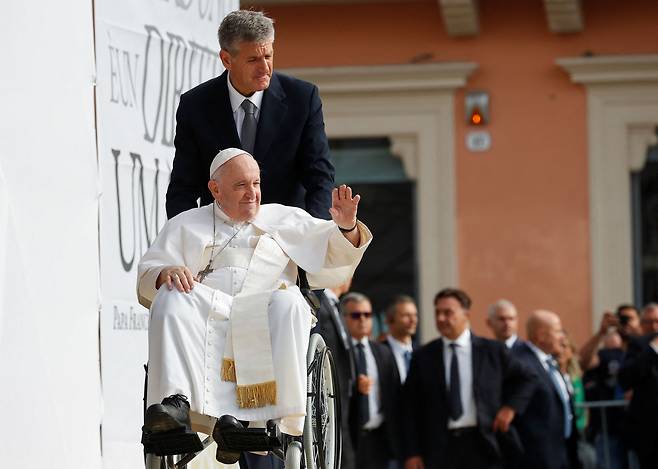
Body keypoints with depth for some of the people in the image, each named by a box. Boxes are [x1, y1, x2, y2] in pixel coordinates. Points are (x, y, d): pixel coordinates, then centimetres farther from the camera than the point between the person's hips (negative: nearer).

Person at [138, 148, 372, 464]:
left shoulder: (285, 219, 28)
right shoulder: (185, 225, 27)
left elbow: (331, 261, 21)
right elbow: (147, 277, 16)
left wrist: (346, 227, -1)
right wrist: (166, 272, -8)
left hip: (263, 318, 0)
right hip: (203, 315, 0)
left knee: (289, 303, -35)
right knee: (172, 298, -31)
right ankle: (175, 403, -48)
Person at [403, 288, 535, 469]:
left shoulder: (493, 351, 5)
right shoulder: (423, 357, 6)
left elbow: (525, 380, 18)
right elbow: (411, 408, 6)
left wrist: (511, 407, 1)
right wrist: (412, 453, -1)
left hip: (483, 443, 0)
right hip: (441, 446, 0)